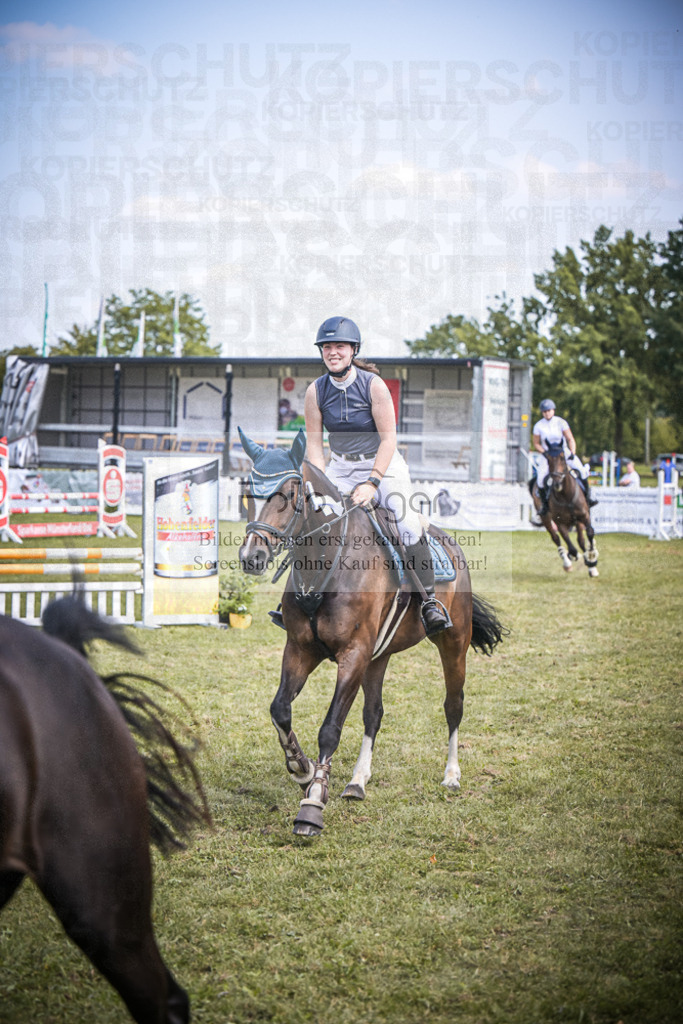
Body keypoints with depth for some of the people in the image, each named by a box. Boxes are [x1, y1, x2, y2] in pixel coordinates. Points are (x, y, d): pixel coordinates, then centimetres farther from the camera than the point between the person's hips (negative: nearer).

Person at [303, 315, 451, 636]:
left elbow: (388, 439, -14)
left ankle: (428, 601, -15)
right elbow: (313, 444, -3)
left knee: (408, 525, -22)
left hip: (383, 464, -3)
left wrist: (371, 483, -23)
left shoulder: (373, 385, -15)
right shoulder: (316, 391, -6)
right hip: (340, 468, 3)